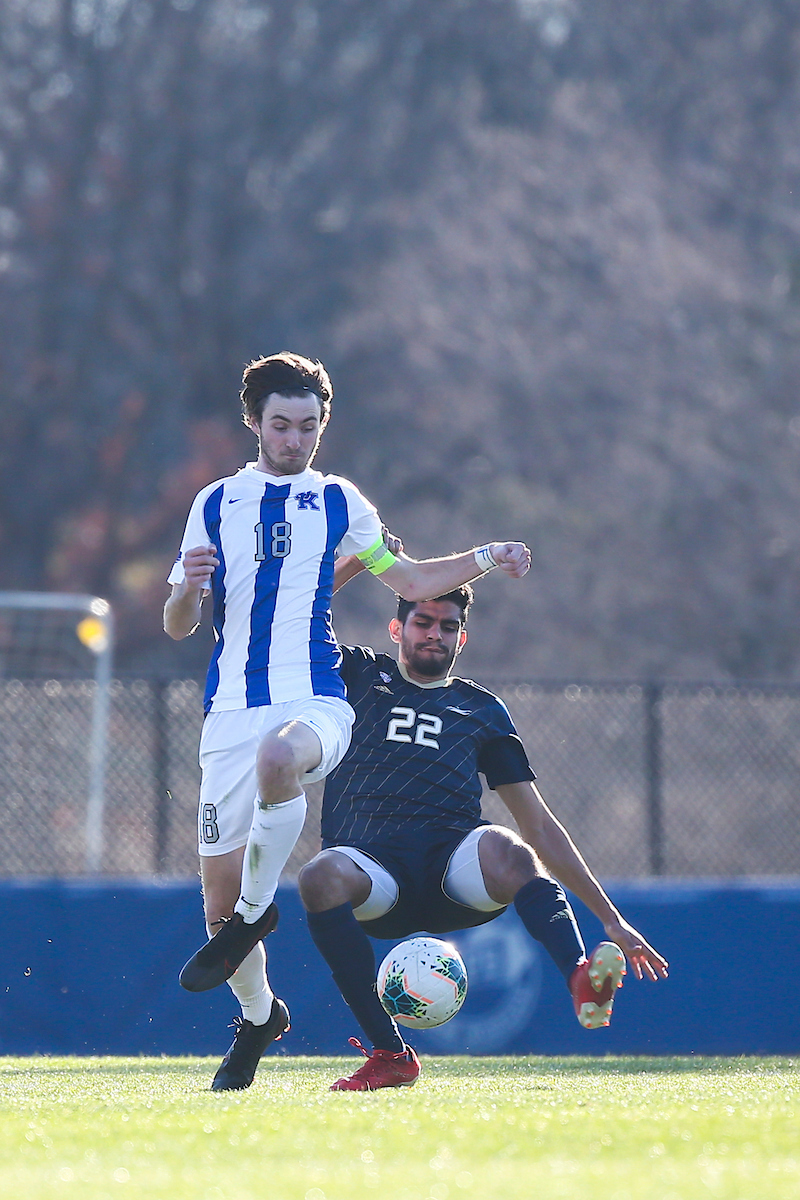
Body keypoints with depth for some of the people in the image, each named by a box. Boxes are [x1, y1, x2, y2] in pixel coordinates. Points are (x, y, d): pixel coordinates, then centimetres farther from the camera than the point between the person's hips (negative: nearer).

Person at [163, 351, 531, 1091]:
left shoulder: (338, 503, 12)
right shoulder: (216, 504, 13)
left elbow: (410, 581, 18)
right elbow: (177, 627, 12)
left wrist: (486, 559, 3)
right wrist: (190, 590, -11)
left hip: (315, 702, -2)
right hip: (232, 712, 2)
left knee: (279, 756, -41)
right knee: (217, 902, -1)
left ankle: (257, 909, -21)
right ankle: (258, 1015, 27)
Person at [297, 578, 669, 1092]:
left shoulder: (483, 711, 25)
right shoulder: (360, 676, 23)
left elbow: (540, 826, 23)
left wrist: (611, 918, 18)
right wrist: (361, 558, 7)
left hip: (456, 874, 0)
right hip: (375, 867, 0)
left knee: (502, 846, -35)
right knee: (322, 876, -36)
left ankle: (583, 981, -59)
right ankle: (389, 1053, -32)